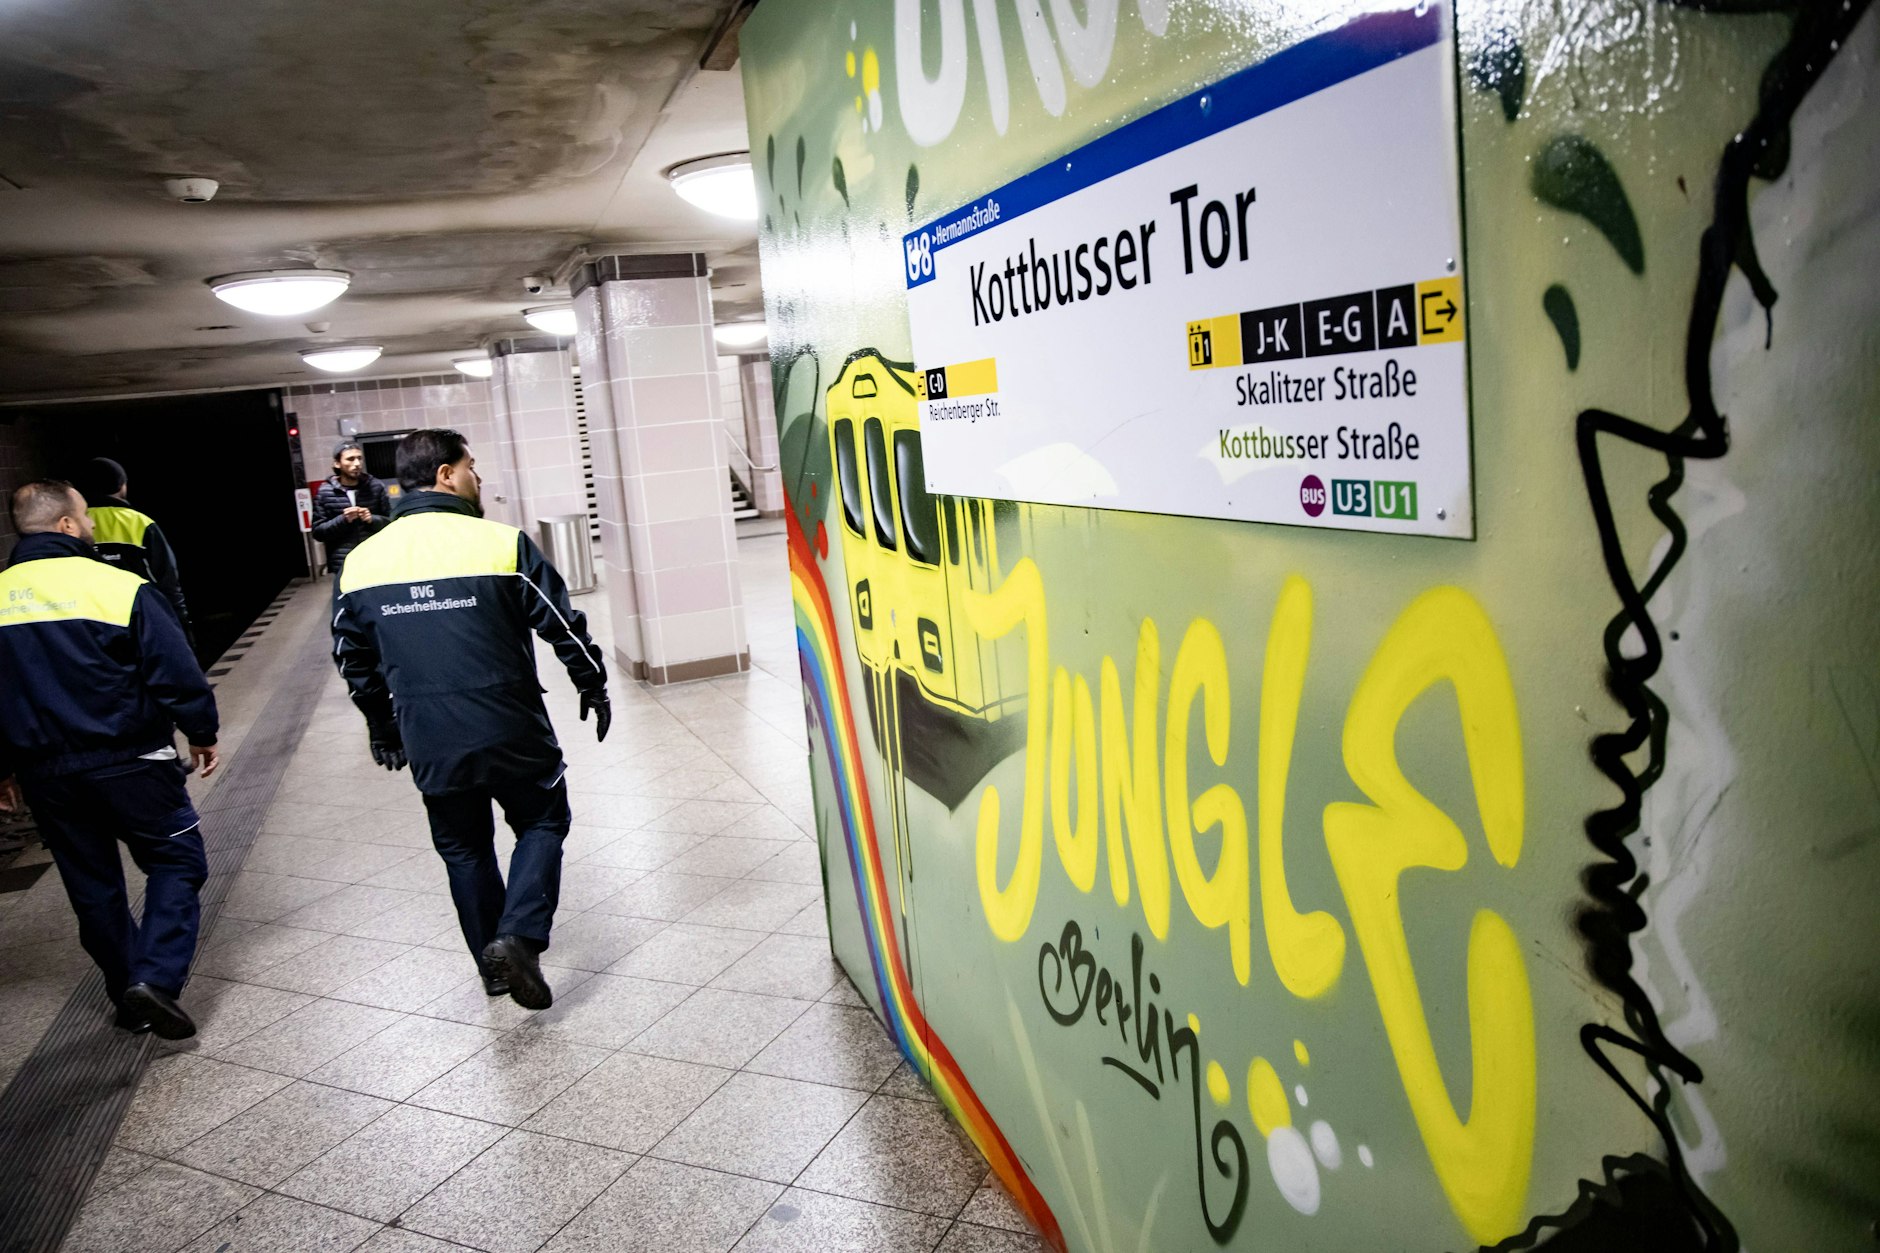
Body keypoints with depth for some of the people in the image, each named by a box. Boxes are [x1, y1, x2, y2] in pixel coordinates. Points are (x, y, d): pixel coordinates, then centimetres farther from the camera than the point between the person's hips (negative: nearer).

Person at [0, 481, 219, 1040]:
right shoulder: (121, 588, -12)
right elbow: (176, 674, -12)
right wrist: (202, 734, 3)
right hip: (128, 763, -5)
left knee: (91, 884, 16)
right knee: (176, 859, 8)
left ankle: (128, 995, 26)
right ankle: (155, 978, -7)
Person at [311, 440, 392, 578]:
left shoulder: (376, 487, 4)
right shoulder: (324, 492, 1)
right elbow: (317, 532, 1)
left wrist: (373, 519, -14)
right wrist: (342, 520, -15)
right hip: (343, 567, -1)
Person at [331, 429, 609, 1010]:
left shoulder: (362, 560, 3)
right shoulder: (501, 544, -12)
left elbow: (353, 658, 13)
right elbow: (563, 623, -6)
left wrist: (382, 728, 25)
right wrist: (593, 686, 9)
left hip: (430, 745, 4)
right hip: (512, 733, -4)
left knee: (463, 848, 20)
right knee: (542, 823, 15)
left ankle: (493, 963, 29)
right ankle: (518, 936, -3)